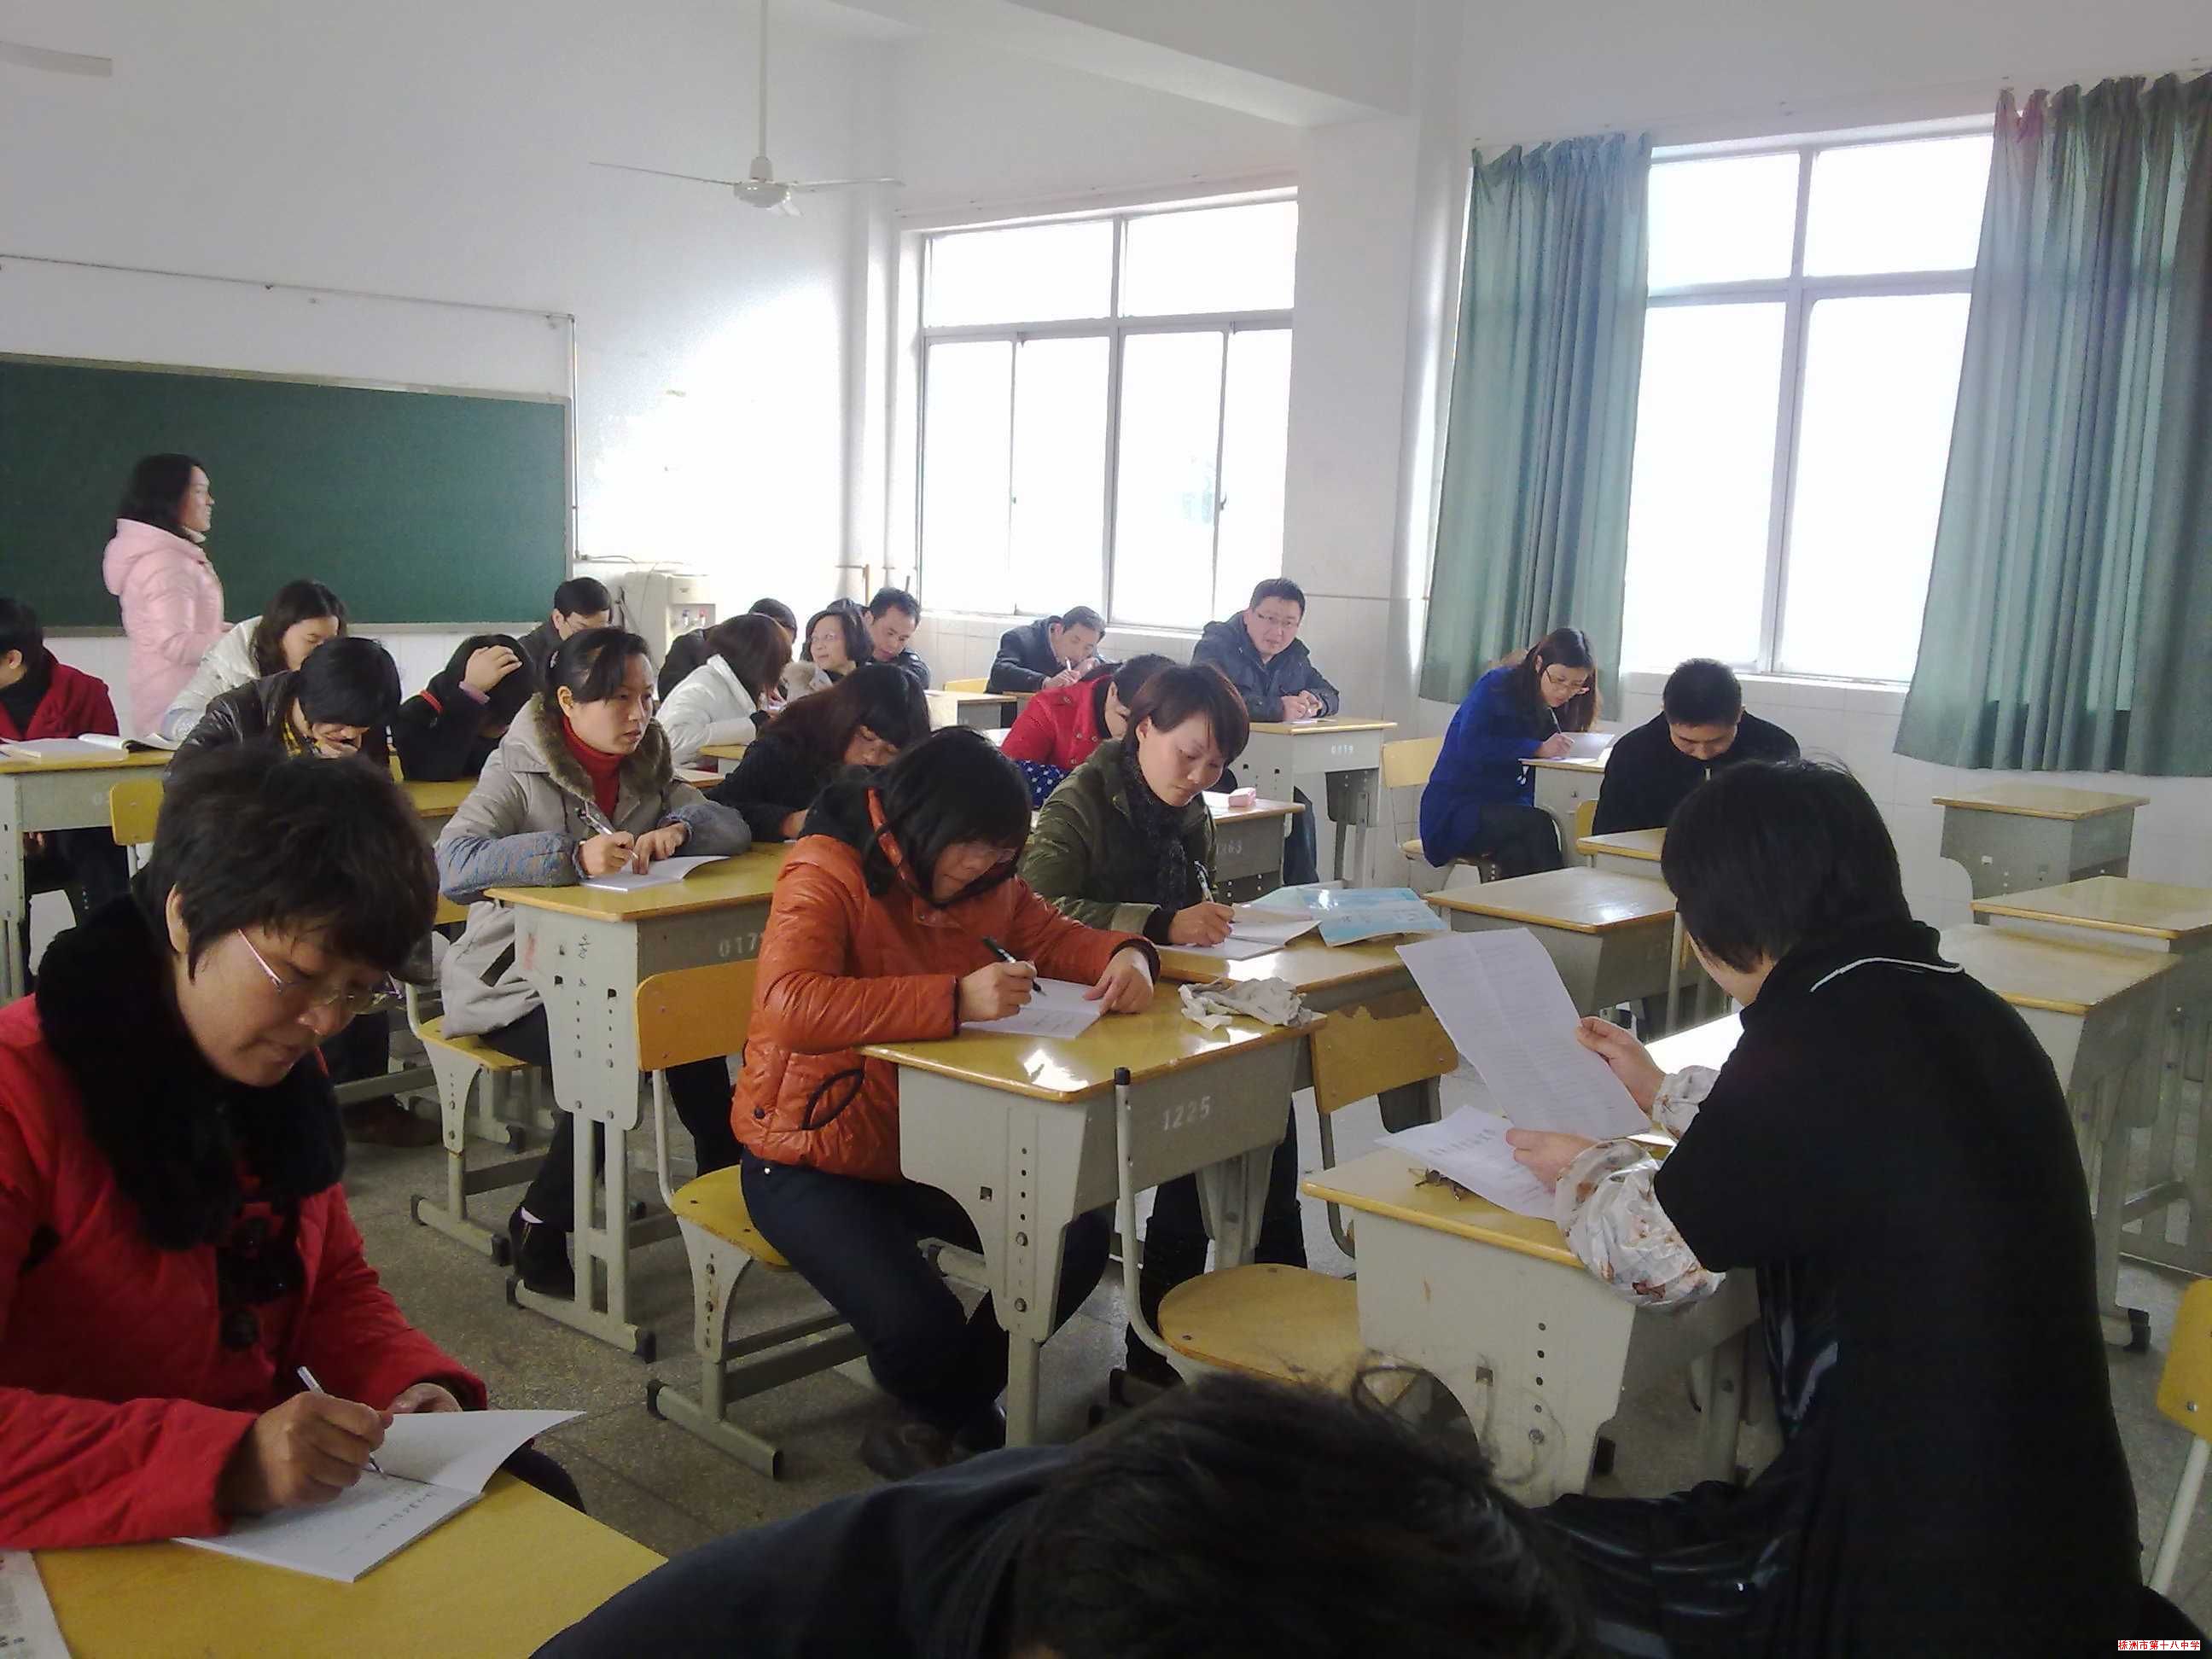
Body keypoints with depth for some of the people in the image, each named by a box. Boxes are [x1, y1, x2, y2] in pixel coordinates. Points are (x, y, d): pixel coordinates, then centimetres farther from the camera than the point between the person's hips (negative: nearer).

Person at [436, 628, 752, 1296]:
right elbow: (452, 865, -28)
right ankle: (540, 1228, -10)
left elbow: (732, 827, 0)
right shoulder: (518, 771, -12)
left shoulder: (646, 766, 8)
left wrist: (679, 828, -22)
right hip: (516, 983, -5)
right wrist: (574, 856, -38)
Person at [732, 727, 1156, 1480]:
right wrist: (953, 999, -45)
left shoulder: (982, 882, -1)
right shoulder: (824, 874, -22)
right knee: (918, 1324, -26)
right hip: (813, 1159, -7)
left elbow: (1053, 935, 13)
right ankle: (950, 1415, 16)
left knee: (1079, 1241, -12)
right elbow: (787, 1006, -38)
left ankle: (948, 1412, 13)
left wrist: (1125, 955, -12)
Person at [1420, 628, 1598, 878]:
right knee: (1538, 825, -31)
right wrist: (1538, 749, -26)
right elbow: (1471, 747, -22)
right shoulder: (1498, 686, -9)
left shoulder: (1555, 708, 11)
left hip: (1509, 806, 5)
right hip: (1456, 809, -5)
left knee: (1519, 853, -30)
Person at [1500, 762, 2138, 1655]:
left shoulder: (1818, 1039, -23)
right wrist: (1662, 1093, 35)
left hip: (1922, 1580, -8)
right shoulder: (1953, 1005, 2)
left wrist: (1581, 1169, 9)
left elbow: (1650, 1255, -11)